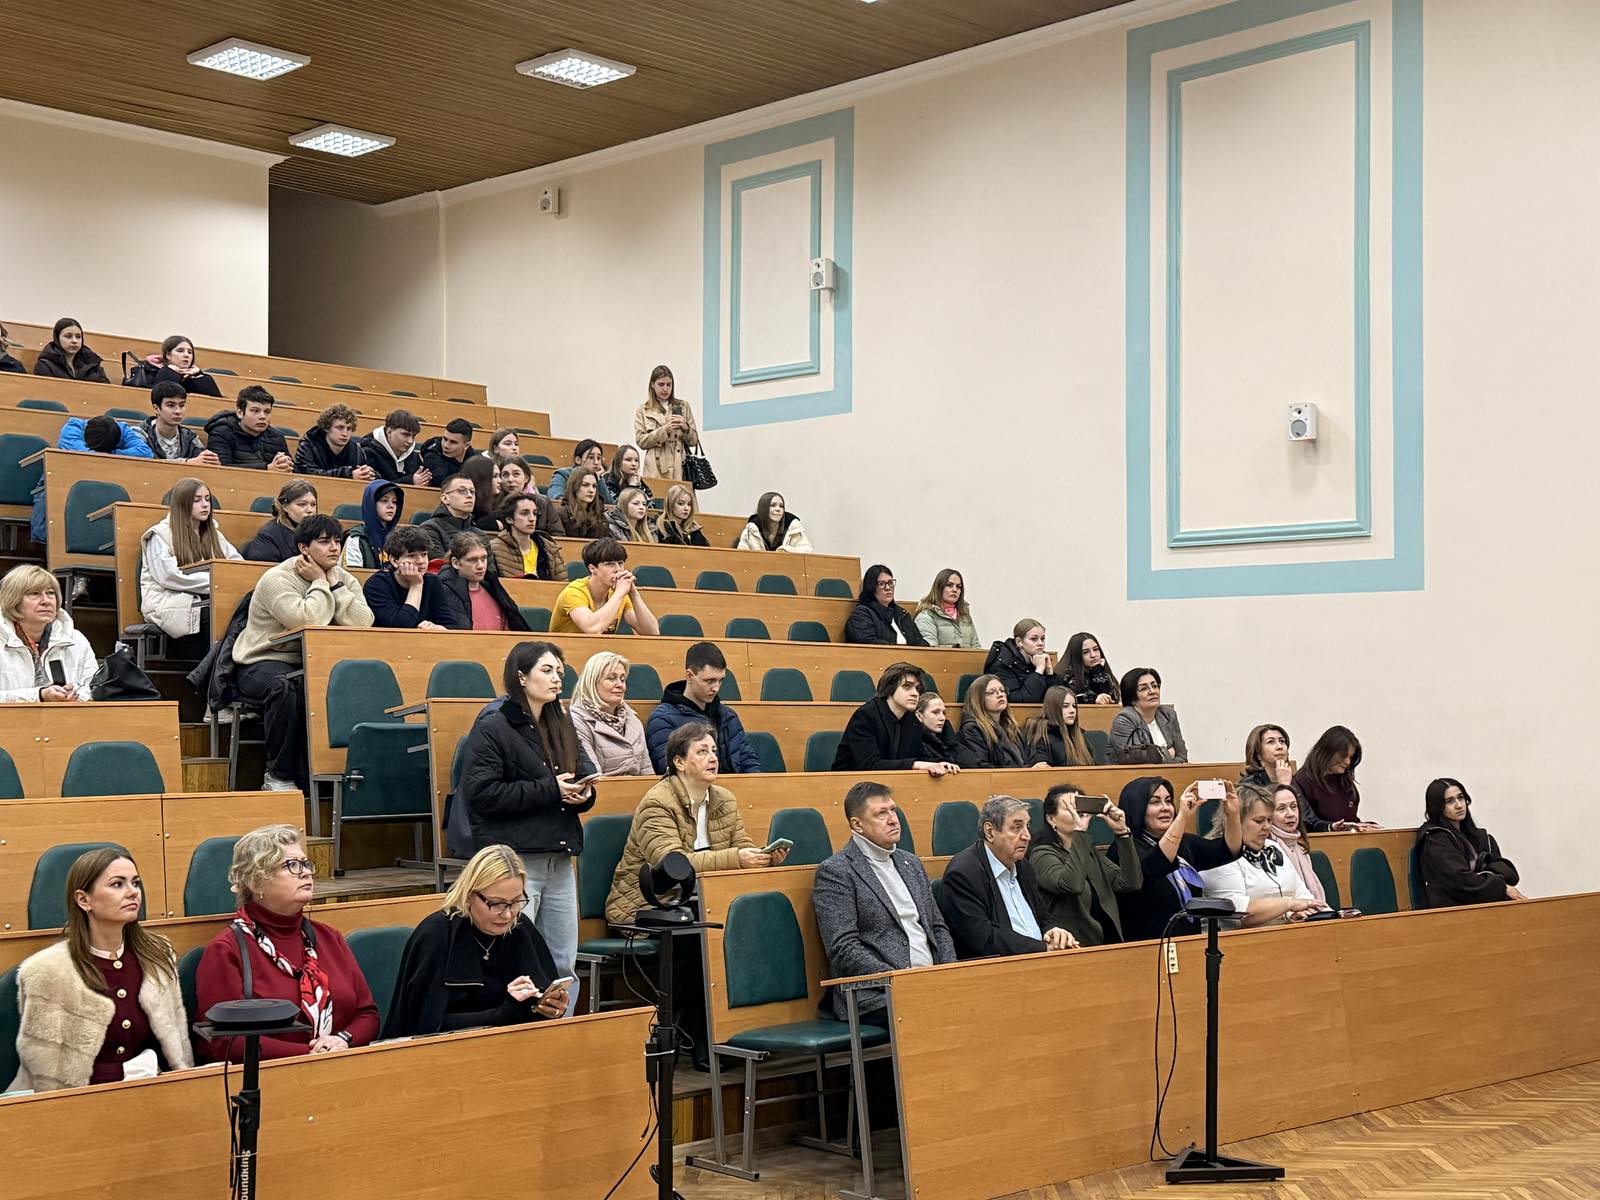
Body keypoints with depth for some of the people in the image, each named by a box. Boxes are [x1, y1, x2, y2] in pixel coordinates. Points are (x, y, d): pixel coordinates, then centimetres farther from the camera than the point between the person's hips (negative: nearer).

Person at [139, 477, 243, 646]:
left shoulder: (214, 534, 25)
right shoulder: (160, 535, 4)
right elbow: (168, 576, -9)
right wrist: (215, 582, -13)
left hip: (208, 601, 5)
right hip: (172, 605, -5)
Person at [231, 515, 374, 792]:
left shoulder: (344, 579, 8)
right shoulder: (278, 578, -11)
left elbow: (363, 622, -11)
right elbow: (305, 619, -30)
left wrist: (334, 584, -11)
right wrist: (319, 582, -14)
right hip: (264, 663, -5)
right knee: (285, 686, -38)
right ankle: (279, 775, -19)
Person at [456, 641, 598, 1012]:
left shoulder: (561, 725, 17)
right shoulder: (491, 727, -6)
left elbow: (583, 774, 26)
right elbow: (480, 792, -15)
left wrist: (582, 793, 1)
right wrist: (549, 790, -16)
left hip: (559, 860, 7)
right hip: (514, 860, -7)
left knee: (563, 965, 9)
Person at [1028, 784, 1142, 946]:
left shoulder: (1090, 851, 19)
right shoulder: (1042, 854, -2)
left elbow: (1131, 883, 5)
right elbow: (1070, 885, -23)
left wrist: (1122, 832, 0)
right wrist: (1080, 831, -20)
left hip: (1105, 946, 5)